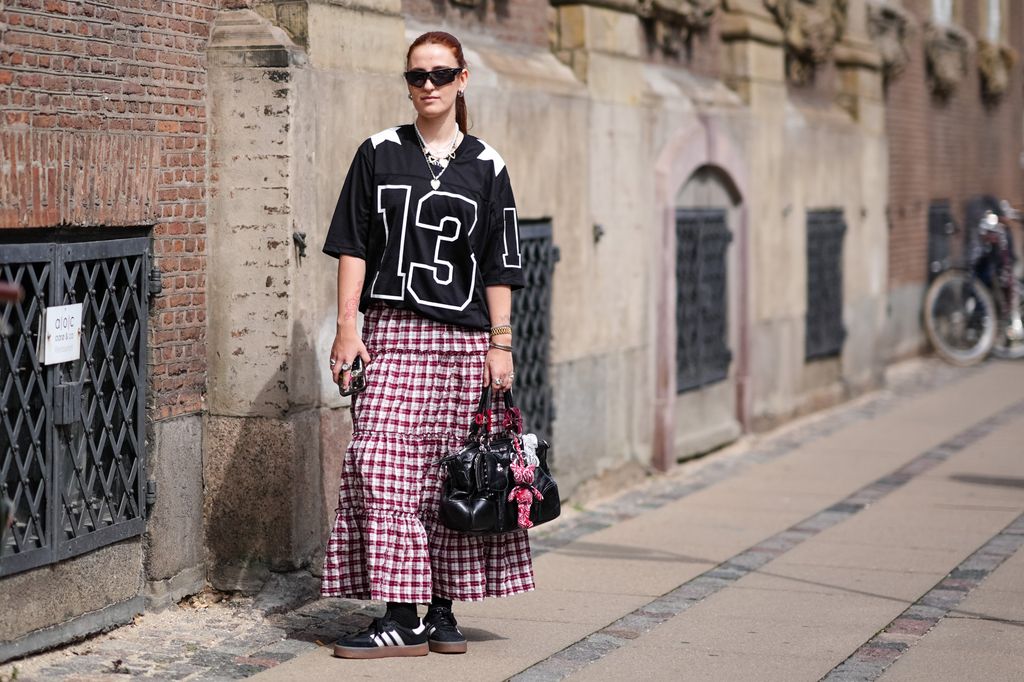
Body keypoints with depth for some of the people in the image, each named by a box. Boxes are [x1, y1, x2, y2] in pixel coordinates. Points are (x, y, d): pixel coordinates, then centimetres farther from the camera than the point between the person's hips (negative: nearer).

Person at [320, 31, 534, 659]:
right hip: (392, 330, 0)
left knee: (449, 476, 1)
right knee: (382, 466, -11)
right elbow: (354, 246, 6)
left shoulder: (485, 166, 8)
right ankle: (400, 616, -10)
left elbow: (499, 266, 8)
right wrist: (348, 324, -2)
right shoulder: (380, 154, 8)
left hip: (463, 338, 1)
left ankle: (443, 610, 11)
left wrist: (501, 343, 2)